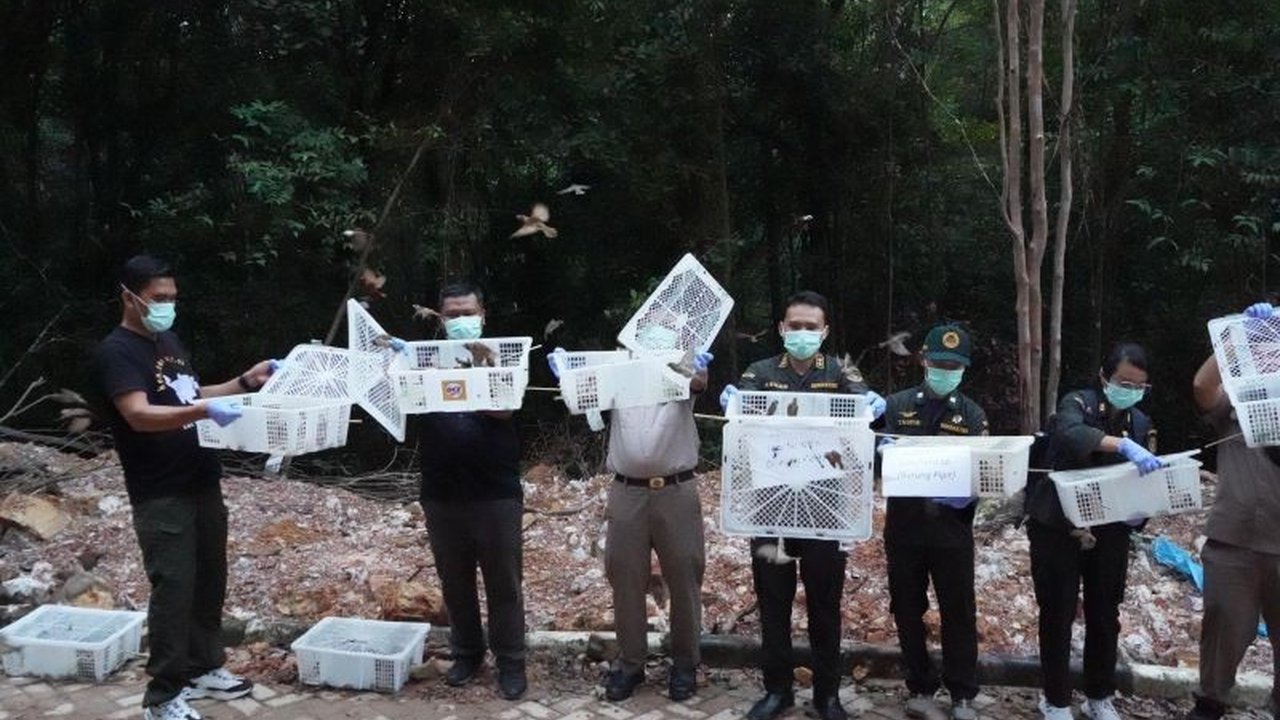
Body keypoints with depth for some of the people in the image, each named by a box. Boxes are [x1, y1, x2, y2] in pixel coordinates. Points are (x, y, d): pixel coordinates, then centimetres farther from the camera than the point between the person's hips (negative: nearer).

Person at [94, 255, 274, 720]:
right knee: (174, 588, -6)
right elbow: (139, 416, -26)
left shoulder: (169, 341, 15)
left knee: (209, 582, 14)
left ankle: (204, 668, 29)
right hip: (160, 495, -8)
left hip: (202, 484, 8)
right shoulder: (116, 351, -12)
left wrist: (246, 382, 13)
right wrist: (204, 412, -41)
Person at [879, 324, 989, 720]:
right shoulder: (898, 405, 4)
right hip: (904, 524, 1)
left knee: (959, 612, 5)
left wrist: (966, 493, -19)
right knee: (907, 610, 9)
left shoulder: (973, 414, 5)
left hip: (952, 526, 0)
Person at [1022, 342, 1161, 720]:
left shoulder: (1141, 423, 6)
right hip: (1059, 527, -5)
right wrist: (1123, 445, -47)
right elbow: (1069, 434, -34)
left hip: (1110, 532, 5)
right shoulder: (1078, 403, -11)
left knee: (1105, 615, 12)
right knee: (1058, 615, 3)